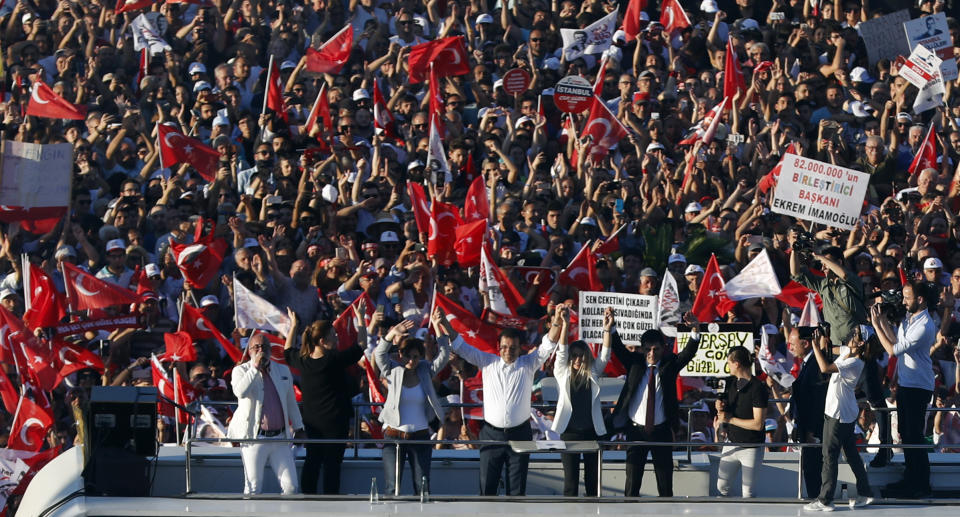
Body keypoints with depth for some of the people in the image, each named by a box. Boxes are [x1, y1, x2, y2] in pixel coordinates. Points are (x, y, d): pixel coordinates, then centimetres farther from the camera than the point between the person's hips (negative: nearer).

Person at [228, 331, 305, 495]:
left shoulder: (283, 371, 13)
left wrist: (298, 428, 23)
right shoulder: (241, 371, 0)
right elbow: (240, 391, -22)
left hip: (280, 438, 4)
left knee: (291, 486, -3)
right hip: (254, 438, -4)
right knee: (253, 488, -1)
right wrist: (255, 367, -18)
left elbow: (291, 402, 23)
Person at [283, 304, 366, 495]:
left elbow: (287, 352, 21)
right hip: (335, 420, -6)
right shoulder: (334, 360, -18)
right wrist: (360, 318, 2)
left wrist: (293, 327, 30)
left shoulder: (303, 361, -3)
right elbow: (361, 345, -8)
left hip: (311, 420, 6)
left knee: (312, 460, 13)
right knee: (332, 463, -1)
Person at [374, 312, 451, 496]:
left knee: (423, 487, 1)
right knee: (392, 487, -4)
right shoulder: (393, 372, 1)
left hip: (420, 438, 2)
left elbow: (444, 355, -6)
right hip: (394, 436, -2)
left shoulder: (425, 371, 5)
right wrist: (393, 333, -33)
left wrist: (437, 326, -20)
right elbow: (379, 353, -14)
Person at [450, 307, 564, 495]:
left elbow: (547, 347, -6)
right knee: (487, 485, 2)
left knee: (517, 486, 4)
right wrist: (446, 326, -12)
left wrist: (557, 323, -23)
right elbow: (463, 348, 2)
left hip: (519, 434, 0)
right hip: (491, 433, 0)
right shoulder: (488, 363, 6)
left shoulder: (527, 365, 4)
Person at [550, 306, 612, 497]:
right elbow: (561, 351, -7)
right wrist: (565, 325, -20)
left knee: (592, 478, 7)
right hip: (570, 431, -2)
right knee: (570, 479, -2)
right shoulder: (563, 374, 3)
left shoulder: (593, 374, 7)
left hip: (591, 431, 2)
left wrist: (607, 330, -18)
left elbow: (604, 355, -3)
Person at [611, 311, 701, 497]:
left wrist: (695, 330, -32)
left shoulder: (669, 365, 0)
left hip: (662, 431, 0)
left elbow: (688, 353, -13)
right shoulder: (634, 363, 2)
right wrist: (611, 327, -27)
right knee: (632, 480, 2)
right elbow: (618, 348, -9)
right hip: (636, 431, 0)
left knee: (665, 479, 6)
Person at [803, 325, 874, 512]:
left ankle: (825, 500, 1)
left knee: (829, 456, -4)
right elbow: (828, 347, 21)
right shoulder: (846, 351, 2)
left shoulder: (854, 363, -25)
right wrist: (822, 339, -1)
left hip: (840, 414, -10)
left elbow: (825, 367, -37)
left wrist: (816, 344, -29)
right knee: (851, 454, 16)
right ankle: (865, 493, 24)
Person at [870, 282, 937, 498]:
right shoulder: (908, 317, 5)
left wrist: (876, 325, -18)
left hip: (918, 387, -10)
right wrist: (883, 320, 5)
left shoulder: (924, 326, -24)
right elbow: (896, 340, 13)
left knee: (914, 436, -4)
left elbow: (894, 349, -23)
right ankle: (909, 479, 28)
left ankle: (921, 486, 3)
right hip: (904, 383, 10)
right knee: (905, 433, 17)